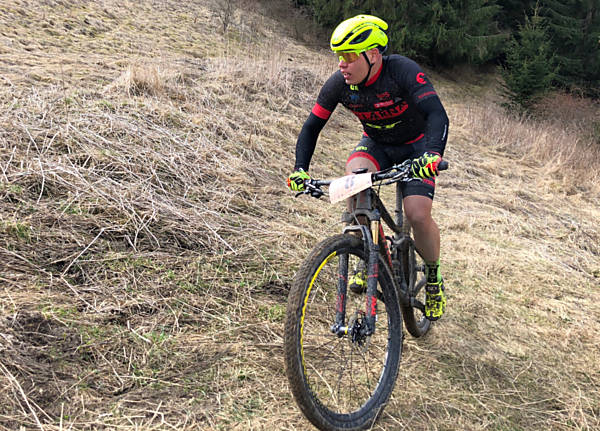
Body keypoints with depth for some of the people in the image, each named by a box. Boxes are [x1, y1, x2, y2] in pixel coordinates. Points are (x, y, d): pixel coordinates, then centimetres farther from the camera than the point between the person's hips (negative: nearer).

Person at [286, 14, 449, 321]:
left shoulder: (402, 71, -30)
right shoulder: (339, 83, -18)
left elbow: (438, 115, -39)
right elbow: (312, 126, -9)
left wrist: (432, 154, -57)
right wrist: (300, 169, -21)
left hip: (416, 147, -3)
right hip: (376, 144, 3)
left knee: (418, 216, -22)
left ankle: (434, 278, 9)